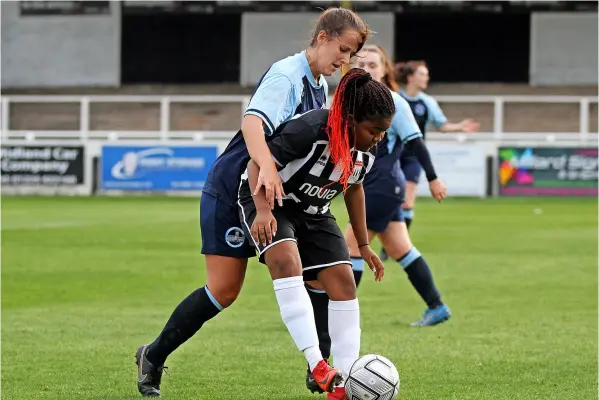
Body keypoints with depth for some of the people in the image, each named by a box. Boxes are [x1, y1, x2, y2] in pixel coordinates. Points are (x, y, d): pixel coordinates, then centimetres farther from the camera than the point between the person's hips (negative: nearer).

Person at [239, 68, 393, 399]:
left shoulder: (367, 152, -8)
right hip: (267, 199, -7)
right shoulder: (311, 130, -31)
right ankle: (318, 366, -39)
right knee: (287, 261, -33)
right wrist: (263, 210, -39)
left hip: (314, 213, 7)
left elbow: (354, 187, 12)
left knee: (343, 281, -9)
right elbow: (259, 163, -25)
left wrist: (363, 245, 17)